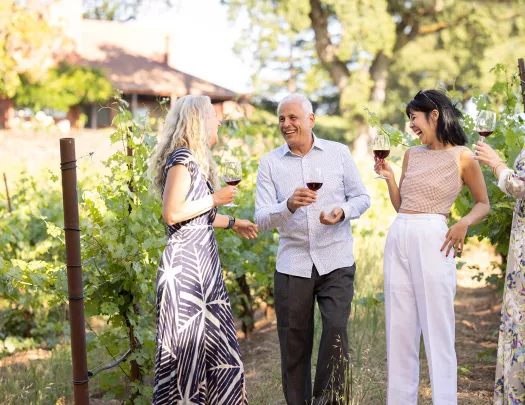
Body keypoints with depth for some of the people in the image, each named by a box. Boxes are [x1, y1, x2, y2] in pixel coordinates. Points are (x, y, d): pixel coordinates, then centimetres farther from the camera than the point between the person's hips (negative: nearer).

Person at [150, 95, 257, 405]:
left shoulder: (194, 160, 17)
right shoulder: (182, 158, -12)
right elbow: (173, 213, -20)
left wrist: (232, 223, 30)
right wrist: (216, 199, -11)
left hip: (203, 263, 10)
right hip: (185, 265, -10)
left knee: (214, 342, 10)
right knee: (187, 345, -5)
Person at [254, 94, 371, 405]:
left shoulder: (339, 153, 3)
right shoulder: (270, 163, 2)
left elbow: (362, 197, 8)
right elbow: (262, 219, -4)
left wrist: (343, 212, -14)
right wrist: (289, 206, -25)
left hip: (336, 263, -1)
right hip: (292, 265, 1)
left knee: (336, 329, -17)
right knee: (294, 344, 6)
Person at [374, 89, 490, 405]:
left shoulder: (462, 157, -1)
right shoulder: (412, 155, 14)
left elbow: (484, 204, 5)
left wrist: (464, 223, -12)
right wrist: (388, 176, 4)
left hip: (432, 240, -6)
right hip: (397, 238, 6)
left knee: (437, 330, -4)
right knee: (400, 331, 8)